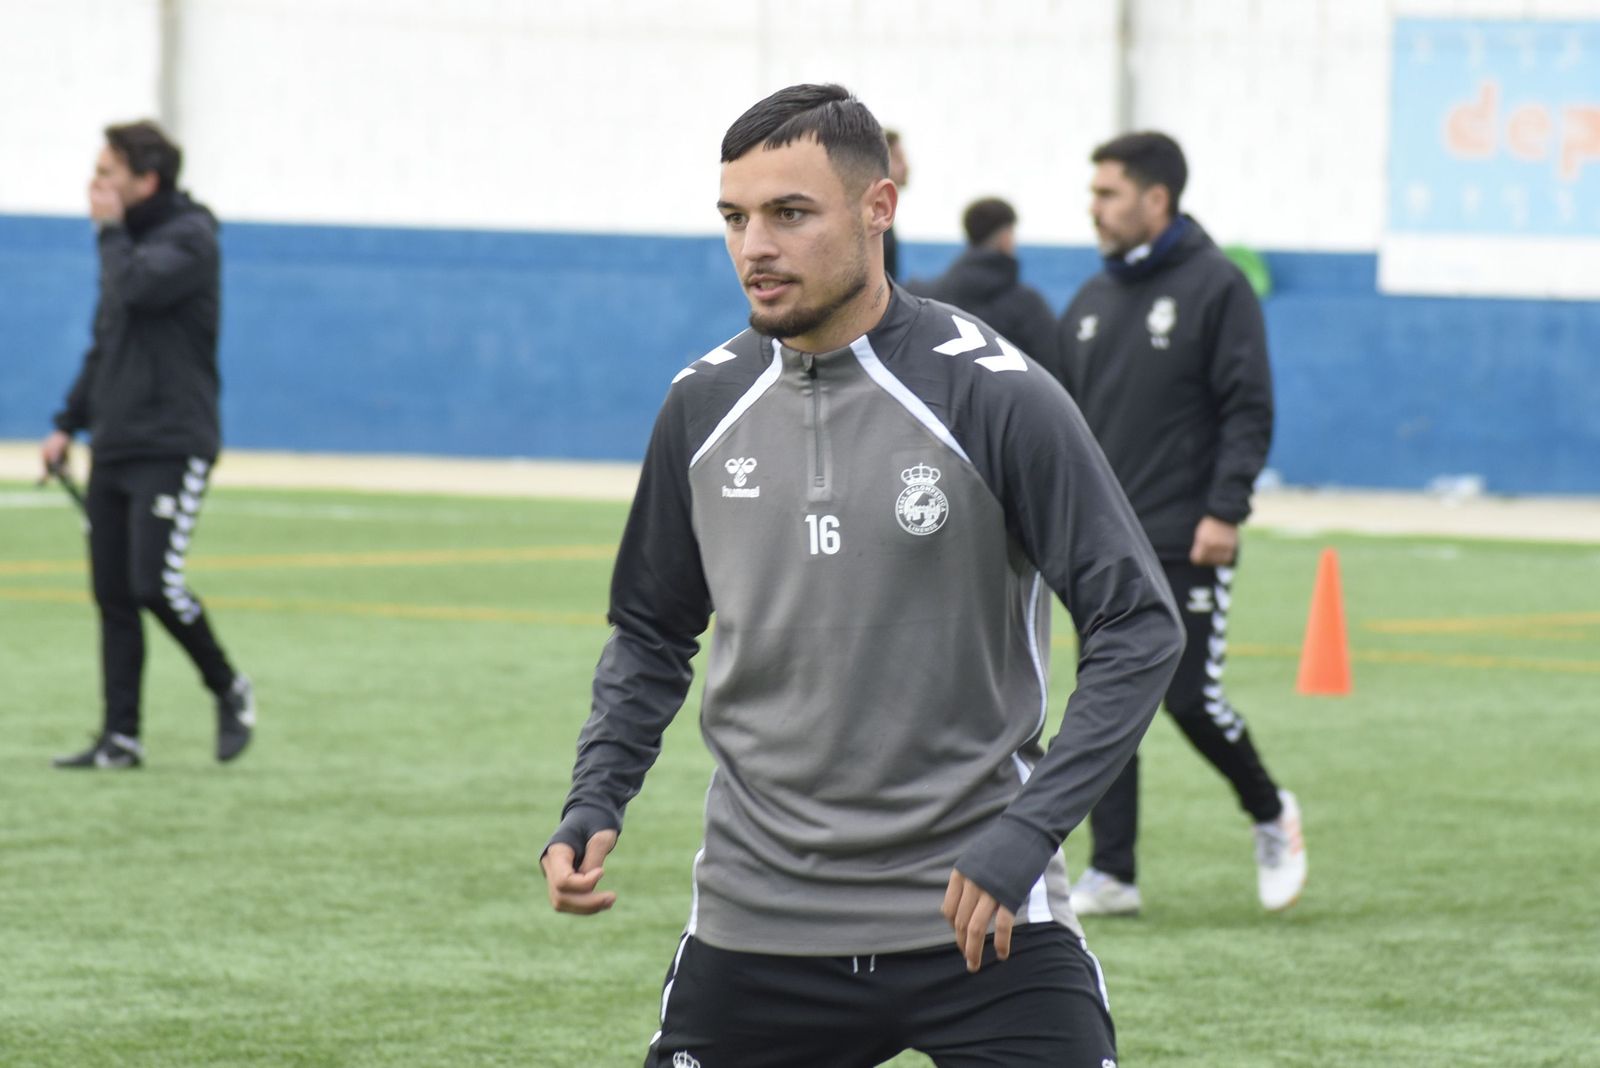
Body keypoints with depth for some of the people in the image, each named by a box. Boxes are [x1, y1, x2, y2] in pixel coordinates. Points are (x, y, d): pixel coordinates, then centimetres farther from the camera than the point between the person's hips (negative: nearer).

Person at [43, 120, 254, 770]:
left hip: (172, 447, -8)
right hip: (114, 445, 8)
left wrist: (111, 229, -12)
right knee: (112, 595, 4)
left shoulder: (190, 238, -9)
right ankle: (120, 738, 6)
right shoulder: (128, 241, 17)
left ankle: (229, 690, 7)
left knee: (155, 585, -15)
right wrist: (69, 424, 19)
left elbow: (135, 290, -27)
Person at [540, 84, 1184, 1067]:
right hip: (756, 922, 4)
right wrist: (596, 802, 2)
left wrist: (1026, 832, -20)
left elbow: (1140, 628, -10)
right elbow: (654, 633, 18)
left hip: (974, 913, -4)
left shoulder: (995, 396, -10)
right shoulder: (706, 405, 5)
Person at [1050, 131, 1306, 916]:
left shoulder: (1216, 288, -6)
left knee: (1191, 699, -6)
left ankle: (1270, 815, 20)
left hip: (1185, 545, -6)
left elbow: (1248, 409, -9)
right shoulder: (1091, 301, 13)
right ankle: (1111, 873, 7)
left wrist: (1225, 510, -18)